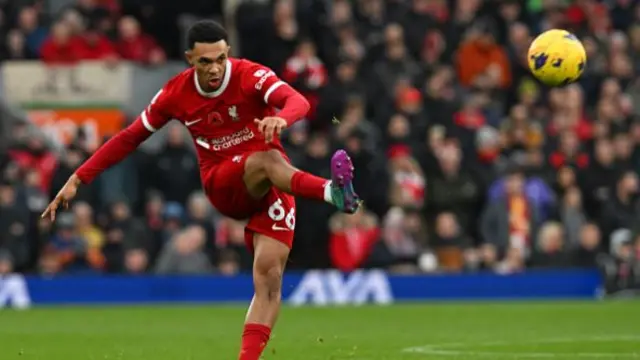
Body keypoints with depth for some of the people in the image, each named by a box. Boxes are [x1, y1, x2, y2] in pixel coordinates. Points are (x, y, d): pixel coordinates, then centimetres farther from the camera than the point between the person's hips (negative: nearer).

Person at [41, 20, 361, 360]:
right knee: (266, 159, -34)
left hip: (272, 186, 0)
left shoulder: (250, 76, -13)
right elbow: (129, 138, 7)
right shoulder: (176, 93, -3)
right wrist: (78, 179, 4)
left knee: (268, 278, -17)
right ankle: (331, 191, -61)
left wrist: (281, 118, -57)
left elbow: (298, 101, -31)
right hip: (222, 185, 0)